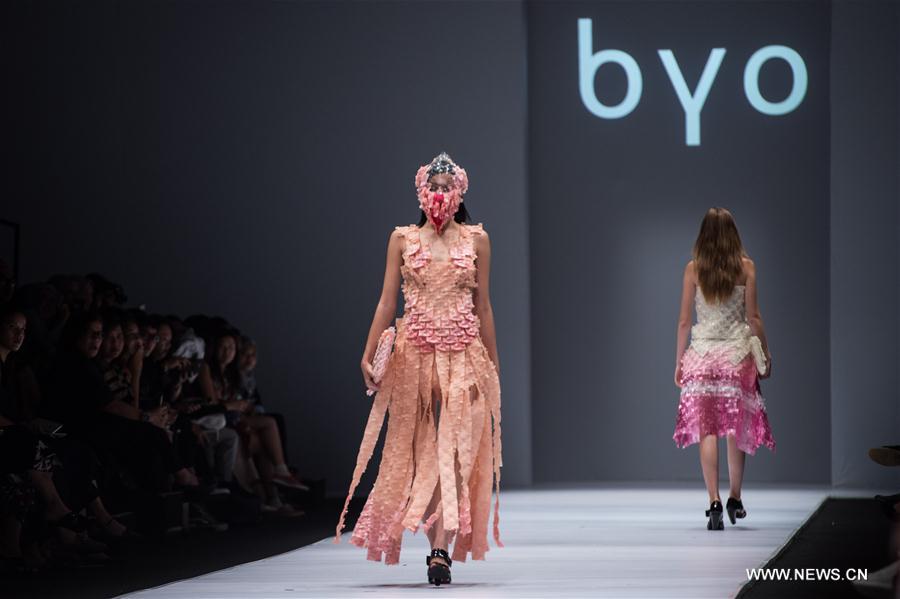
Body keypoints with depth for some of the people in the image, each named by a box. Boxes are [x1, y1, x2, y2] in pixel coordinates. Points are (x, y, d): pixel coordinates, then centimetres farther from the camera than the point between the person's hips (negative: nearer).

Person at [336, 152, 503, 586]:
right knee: (422, 452, 3)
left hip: (463, 355, -1)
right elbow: (387, 301, 3)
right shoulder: (403, 239, 6)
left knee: (454, 451, -11)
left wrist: (493, 364, 10)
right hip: (415, 353, 1)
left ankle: (441, 550, -18)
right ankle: (439, 548, 14)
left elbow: (483, 306, 10)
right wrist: (368, 355, -6)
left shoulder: (476, 240, 6)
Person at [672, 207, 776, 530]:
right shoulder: (746, 267, -2)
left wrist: (678, 362, 8)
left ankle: (714, 501, -12)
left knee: (707, 431, -2)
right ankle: (735, 499, 20)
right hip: (737, 353, 1)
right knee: (736, 429, 13)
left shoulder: (693, 269, -2)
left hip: (701, 354, -1)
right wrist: (766, 355, 8)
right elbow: (753, 316, -2)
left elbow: (684, 321, 0)